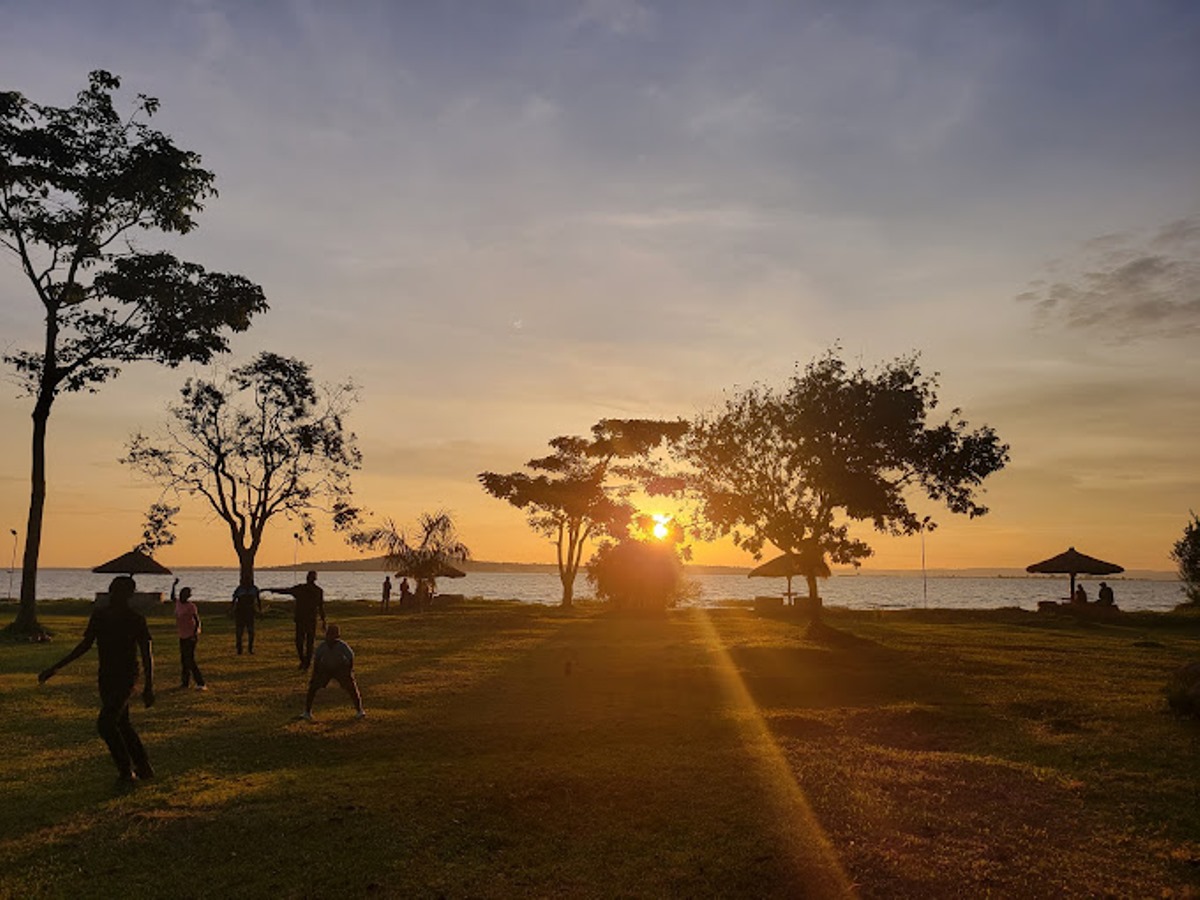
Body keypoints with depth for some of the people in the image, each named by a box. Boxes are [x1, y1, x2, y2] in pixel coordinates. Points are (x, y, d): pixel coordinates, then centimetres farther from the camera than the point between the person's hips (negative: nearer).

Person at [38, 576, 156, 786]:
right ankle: (144, 768, 25)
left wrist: (149, 687, -17)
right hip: (106, 678, 7)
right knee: (121, 725, 12)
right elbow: (85, 645, 15)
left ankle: (126, 771, -1)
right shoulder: (99, 616, 5)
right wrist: (54, 668, 13)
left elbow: (147, 654, -10)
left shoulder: (136, 619, -12)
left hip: (126, 678, -7)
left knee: (105, 724, -16)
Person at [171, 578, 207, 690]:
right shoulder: (178, 603, 6)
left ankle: (201, 684, -10)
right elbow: (172, 597, 28)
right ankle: (185, 682, 24)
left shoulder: (191, 606, -15)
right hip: (182, 636, 8)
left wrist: (195, 633, -23)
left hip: (190, 636, -8)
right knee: (183, 660, 13)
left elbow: (197, 620, -15)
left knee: (189, 660, -11)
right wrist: (173, 586, 18)